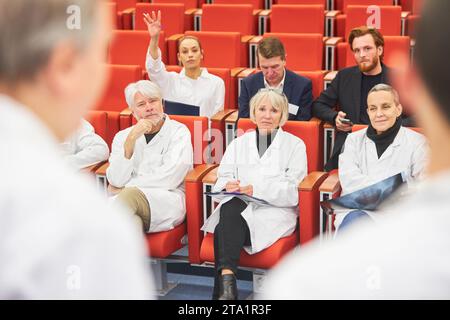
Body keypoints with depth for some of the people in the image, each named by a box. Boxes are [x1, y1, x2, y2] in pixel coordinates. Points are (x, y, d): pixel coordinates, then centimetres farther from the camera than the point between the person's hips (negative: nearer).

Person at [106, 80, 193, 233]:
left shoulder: (179, 132, 8)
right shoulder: (122, 136, 18)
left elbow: (170, 178, -6)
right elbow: (116, 181, 2)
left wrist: (124, 188, -2)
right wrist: (132, 139, -8)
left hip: (168, 199, -2)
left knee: (130, 195, -34)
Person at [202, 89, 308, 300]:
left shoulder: (295, 145, 12)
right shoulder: (239, 143, 24)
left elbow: (293, 191, -1)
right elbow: (223, 177, 14)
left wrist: (257, 189, -17)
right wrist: (228, 185, -12)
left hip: (276, 211, -3)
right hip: (238, 206, 3)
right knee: (229, 211, -36)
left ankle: (224, 284, -41)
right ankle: (227, 283, -47)